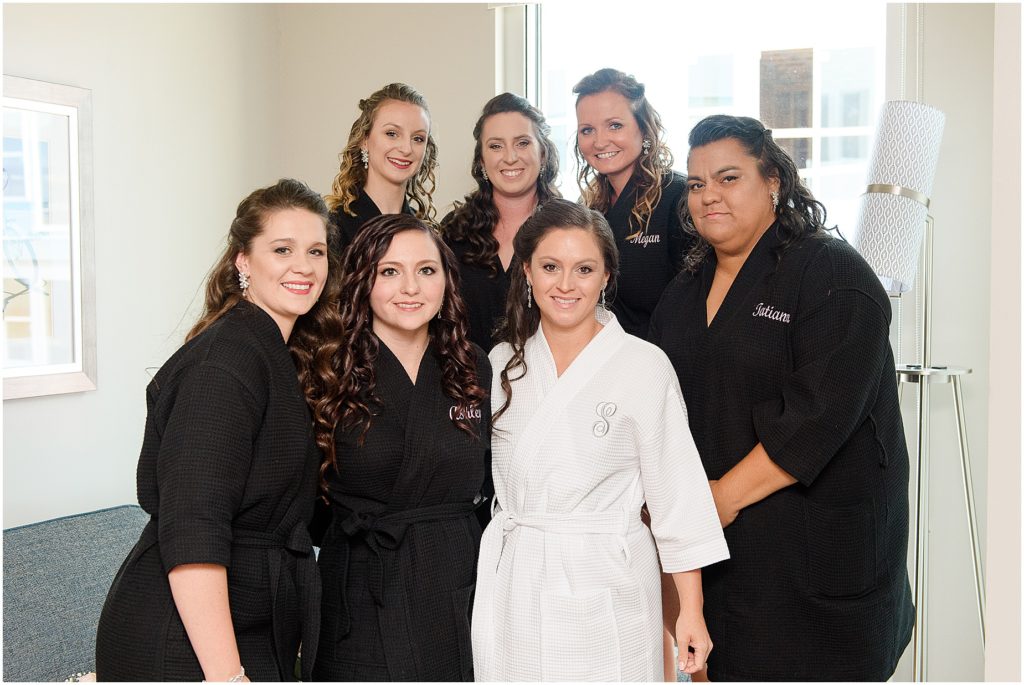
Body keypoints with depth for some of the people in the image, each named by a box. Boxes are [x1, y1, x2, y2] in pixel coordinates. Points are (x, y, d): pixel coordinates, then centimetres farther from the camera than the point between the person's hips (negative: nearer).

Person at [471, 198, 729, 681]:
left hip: (603, 587, -3)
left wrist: (691, 610, -6)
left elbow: (675, 489, -5)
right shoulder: (503, 363, 5)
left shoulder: (644, 366, -7)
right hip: (509, 583, 4)